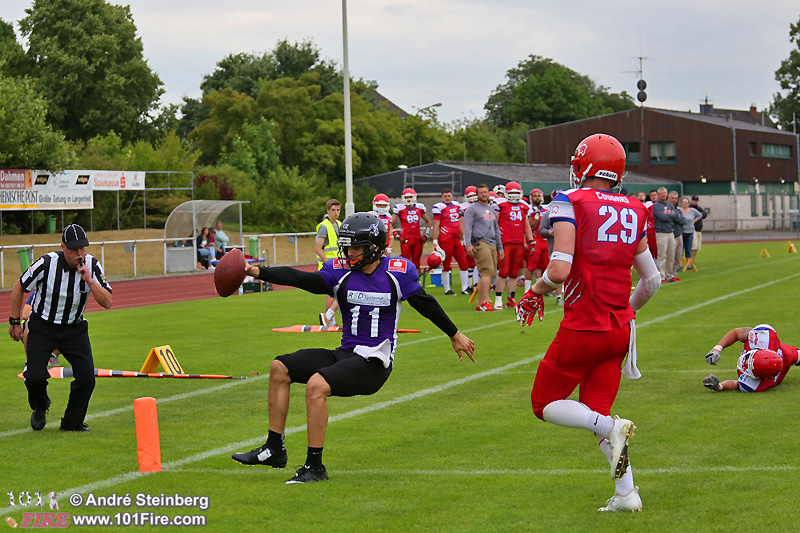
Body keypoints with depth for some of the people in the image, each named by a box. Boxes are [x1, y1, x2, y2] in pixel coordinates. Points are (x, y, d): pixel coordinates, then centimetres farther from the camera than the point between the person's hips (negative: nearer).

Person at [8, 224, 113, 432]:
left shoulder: (92, 265, -12)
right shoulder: (47, 263, -21)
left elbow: (107, 303, -17)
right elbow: (19, 287, -5)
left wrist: (89, 280, -30)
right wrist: (15, 322, -1)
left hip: (75, 329, 3)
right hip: (42, 327, -3)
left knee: (87, 377, -11)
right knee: (35, 377, -18)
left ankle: (72, 423, 13)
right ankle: (40, 407, 19)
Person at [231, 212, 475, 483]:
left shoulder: (398, 272, -6)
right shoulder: (341, 271, 0)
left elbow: (426, 304, 8)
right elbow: (300, 278, -12)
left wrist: (455, 335, 20)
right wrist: (258, 272, -27)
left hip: (375, 363, -6)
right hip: (346, 354, 6)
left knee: (317, 385, -27)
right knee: (280, 368, -2)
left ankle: (314, 466, -20)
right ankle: (274, 449, 4)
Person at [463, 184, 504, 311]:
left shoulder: (492, 210, 25)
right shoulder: (472, 209, 3)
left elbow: (496, 230, 28)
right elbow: (467, 227, -6)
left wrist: (500, 248, 24)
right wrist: (468, 244, -17)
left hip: (492, 244, 7)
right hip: (480, 243, -7)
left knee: (487, 274, 5)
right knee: (487, 270, -19)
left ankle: (480, 304, 9)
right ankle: (485, 302, -22)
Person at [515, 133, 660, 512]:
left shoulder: (571, 204, -10)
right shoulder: (633, 213, 8)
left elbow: (559, 271, -20)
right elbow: (652, 280, 13)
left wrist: (534, 293, 0)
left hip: (582, 328, -6)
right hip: (620, 330, 6)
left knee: (545, 405, 9)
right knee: (595, 412, 16)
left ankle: (611, 428, -14)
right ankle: (626, 493, 5)